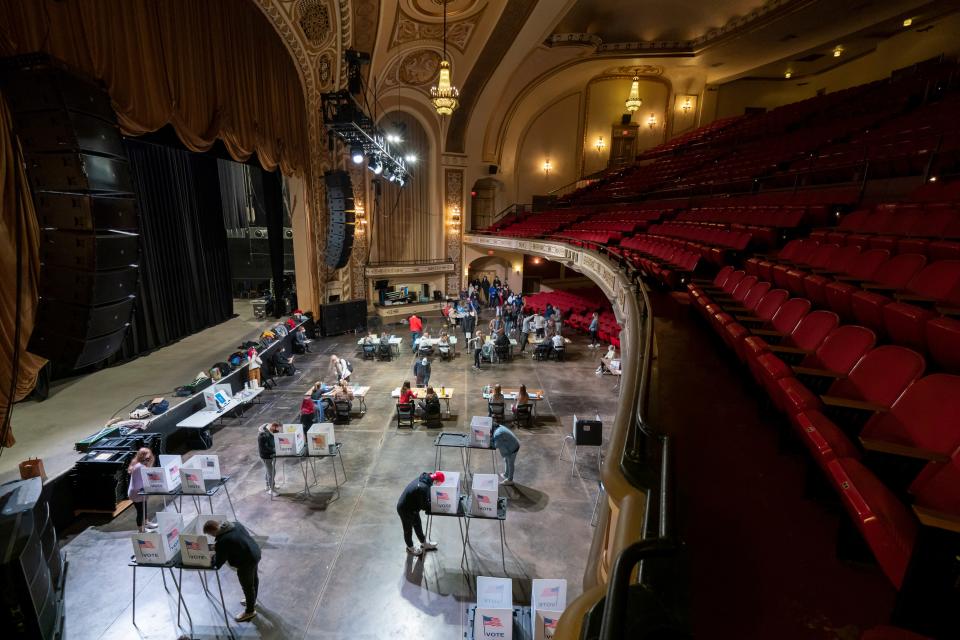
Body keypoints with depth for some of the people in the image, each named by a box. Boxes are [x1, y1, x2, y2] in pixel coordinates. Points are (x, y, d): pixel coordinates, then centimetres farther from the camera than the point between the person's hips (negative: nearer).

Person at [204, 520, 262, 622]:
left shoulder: (222, 541, -25)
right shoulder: (235, 524, -3)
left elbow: (218, 563, -14)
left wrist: (214, 555, 6)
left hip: (246, 562, -8)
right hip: (255, 552, 8)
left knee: (247, 586, 16)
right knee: (254, 578, 30)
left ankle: (250, 611, 38)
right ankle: (252, 600, 55)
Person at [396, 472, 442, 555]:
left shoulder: (424, 477, -11)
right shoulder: (423, 488, -39)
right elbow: (424, 506, -26)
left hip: (412, 506, 8)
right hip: (405, 509, -8)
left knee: (418, 525, 25)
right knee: (408, 529, 18)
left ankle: (424, 543, 46)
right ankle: (410, 548, 42)